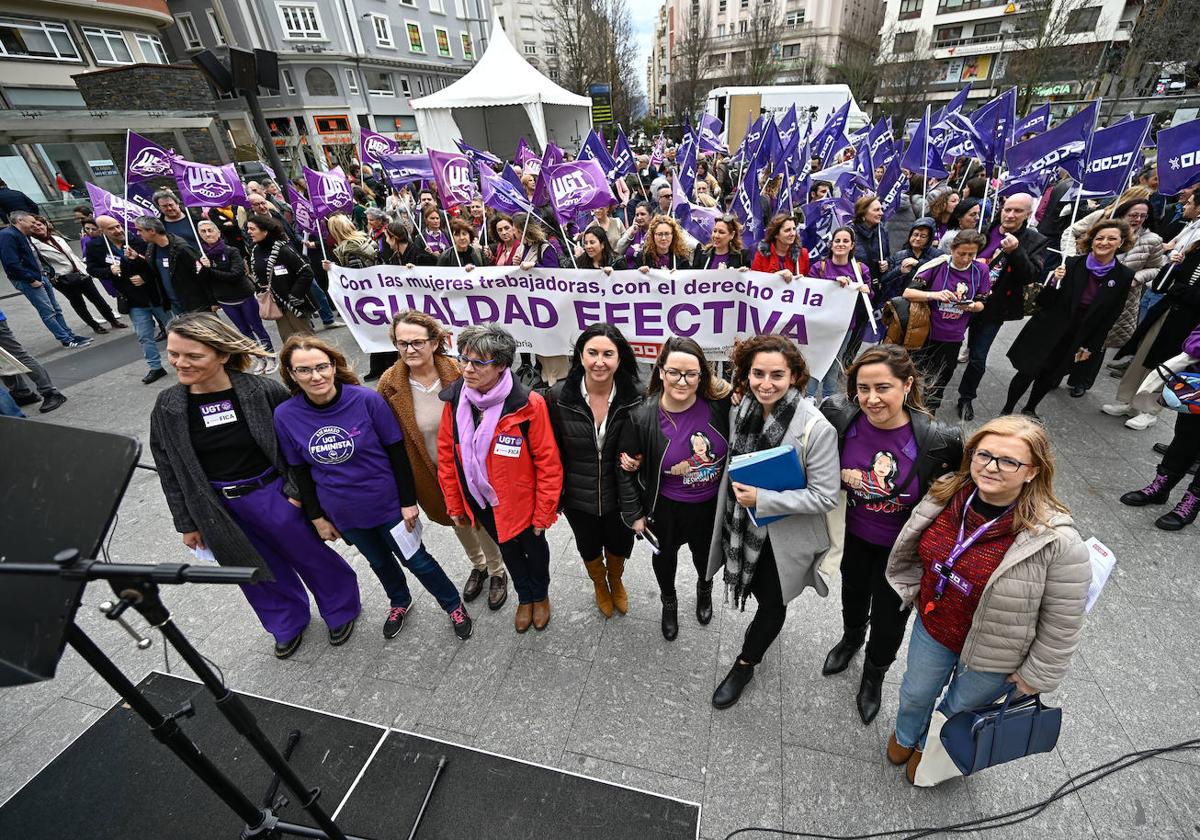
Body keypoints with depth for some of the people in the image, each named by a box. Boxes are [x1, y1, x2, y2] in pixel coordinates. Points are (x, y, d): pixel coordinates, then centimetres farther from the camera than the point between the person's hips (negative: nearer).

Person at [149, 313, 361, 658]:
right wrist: (187, 524, 6)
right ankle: (288, 623, 49)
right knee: (257, 570, 22)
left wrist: (297, 491, -10)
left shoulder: (264, 391, -20)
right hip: (218, 508, 4)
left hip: (273, 495, -4)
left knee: (311, 556, 15)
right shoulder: (167, 407, -8)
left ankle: (342, 610, 42)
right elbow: (170, 472, 2)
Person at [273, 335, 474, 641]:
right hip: (344, 513, 4)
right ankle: (400, 601, 54)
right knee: (379, 561, 25)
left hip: (388, 504, -3)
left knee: (416, 560, 10)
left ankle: (454, 605, 35)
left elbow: (397, 452, -13)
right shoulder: (285, 416, -12)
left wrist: (409, 500, -11)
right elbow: (300, 471, 1)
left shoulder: (367, 400, -21)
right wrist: (316, 517, 5)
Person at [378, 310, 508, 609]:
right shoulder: (390, 385, -15)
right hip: (431, 473, 3)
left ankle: (497, 573, 45)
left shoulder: (458, 375, -20)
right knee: (457, 521, 25)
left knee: (484, 521, 16)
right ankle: (478, 566, 54)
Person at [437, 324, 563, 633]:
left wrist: (543, 513, -14)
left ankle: (541, 595, 56)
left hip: (522, 503, -4)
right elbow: (447, 457, -2)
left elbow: (549, 464, -20)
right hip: (481, 503, 4)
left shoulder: (528, 405, -27)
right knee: (509, 551, 28)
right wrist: (454, 504, 4)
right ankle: (524, 597, 57)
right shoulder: (454, 400, -13)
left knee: (534, 548, 25)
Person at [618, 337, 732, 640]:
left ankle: (704, 589, 64)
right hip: (666, 509, -1)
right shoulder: (642, 418, -23)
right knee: (665, 556, 25)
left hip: (711, 506, 2)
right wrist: (634, 514, -7)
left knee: (705, 553, 28)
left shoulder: (719, 405, -21)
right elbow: (626, 470, -11)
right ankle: (669, 602, 58)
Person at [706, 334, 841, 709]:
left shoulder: (816, 428, -27)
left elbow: (825, 496, -23)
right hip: (742, 529, 5)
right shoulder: (740, 411, -10)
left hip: (785, 537, -4)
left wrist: (762, 498, -27)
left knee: (772, 603, 19)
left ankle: (744, 665, 44)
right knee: (759, 592, 28)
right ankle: (764, 627, 61)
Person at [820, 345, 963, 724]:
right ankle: (851, 637, 63)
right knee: (853, 592, 29)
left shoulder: (938, 440, -30)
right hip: (852, 535, 2)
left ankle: (874, 673, 52)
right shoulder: (840, 417, -24)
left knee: (889, 616, 20)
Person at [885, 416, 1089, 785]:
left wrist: (1037, 675, -8)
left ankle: (930, 748, 58)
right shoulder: (945, 496, -17)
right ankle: (905, 736, 60)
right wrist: (915, 591, 8)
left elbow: (1062, 623, -17)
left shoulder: (1057, 541, -30)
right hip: (931, 629, 3)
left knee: (959, 709, 26)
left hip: (990, 657, -3)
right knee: (915, 694, 27)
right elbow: (912, 551, 3)